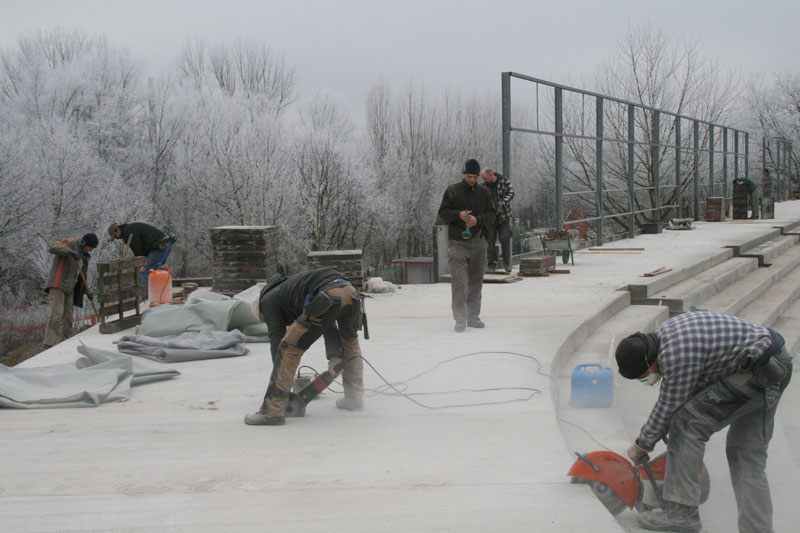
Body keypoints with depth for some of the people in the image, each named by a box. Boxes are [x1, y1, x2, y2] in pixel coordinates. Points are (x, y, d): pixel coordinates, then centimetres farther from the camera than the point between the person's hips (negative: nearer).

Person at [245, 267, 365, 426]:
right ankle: (354, 397, 42)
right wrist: (334, 355, 19)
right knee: (350, 341, 35)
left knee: (290, 348, 2)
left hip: (329, 298, -7)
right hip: (351, 290, 7)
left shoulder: (268, 299, 23)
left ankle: (273, 411, 1)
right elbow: (329, 327, 30)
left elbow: (277, 339, 17)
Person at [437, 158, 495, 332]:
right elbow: (442, 212, 0)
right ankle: (460, 319, -9)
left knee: (476, 282, 9)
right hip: (458, 241, -4)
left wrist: (478, 220, -16)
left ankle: (473, 317, 19)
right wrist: (458, 215, -19)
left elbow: (491, 214, 4)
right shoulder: (452, 191, 1)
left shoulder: (484, 192, 8)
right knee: (459, 281, -11)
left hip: (478, 241, 4)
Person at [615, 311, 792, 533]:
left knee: (688, 423, -8)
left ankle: (680, 512, -5)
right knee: (748, 455, 12)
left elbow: (668, 406, -14)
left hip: (755, 372, -11)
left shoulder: (677, 355, -24)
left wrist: (642, 445, -1)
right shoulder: (662, 334, 7)